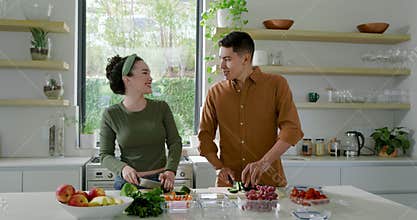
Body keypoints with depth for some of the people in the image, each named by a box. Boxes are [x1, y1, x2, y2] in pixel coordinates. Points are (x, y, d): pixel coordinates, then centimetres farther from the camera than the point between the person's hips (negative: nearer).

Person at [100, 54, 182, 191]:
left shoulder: (161, 108, -1)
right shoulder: (111, 114, -5)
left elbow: (175, 142, 0)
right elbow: (105, 155, 0)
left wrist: (170, 170, -15)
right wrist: (122, 168, -19)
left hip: (161, 181, 1)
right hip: (127, 182, -1)